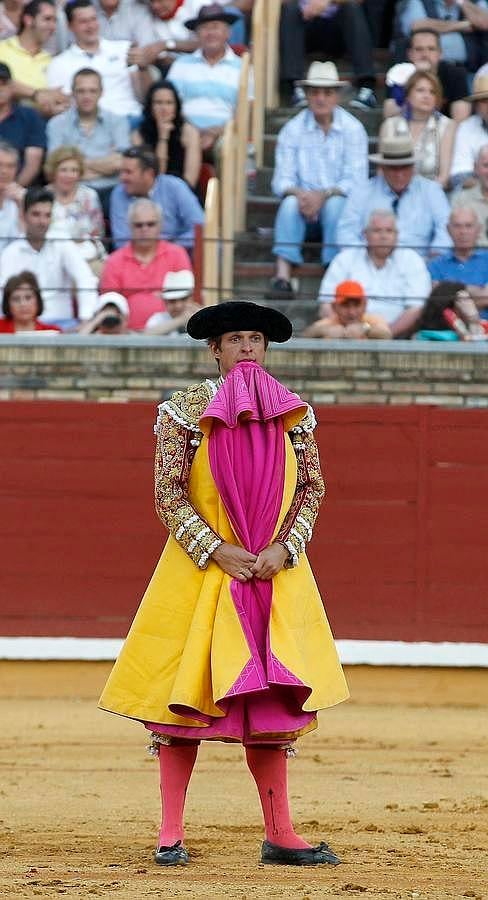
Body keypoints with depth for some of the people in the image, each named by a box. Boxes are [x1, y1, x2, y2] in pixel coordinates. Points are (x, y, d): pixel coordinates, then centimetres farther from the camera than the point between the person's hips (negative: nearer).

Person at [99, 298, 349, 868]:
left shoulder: (294, 416, 8)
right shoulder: (186, 411, -1)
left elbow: (311, 489, 8)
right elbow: (168, 493, -5)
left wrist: (284, 549, -7)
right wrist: (217, 550, -14)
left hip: (276, 572, 3)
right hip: (202, 567, -3)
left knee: (273, 702, 1)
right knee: (184, 695, -4)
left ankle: (279, 836, 6)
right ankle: (171, 835, 2)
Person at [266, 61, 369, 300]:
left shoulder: (352, 129, -4)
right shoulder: (292, 129, 2)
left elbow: (356, 181, -11)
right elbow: (281, 180, -2)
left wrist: (323, 195, -26)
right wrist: (299, 194, -25)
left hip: (340, 203, -1)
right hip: (304, 205, 1)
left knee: (335, 204, -34)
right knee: (290, 203, -30)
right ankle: (282, 277, -38)